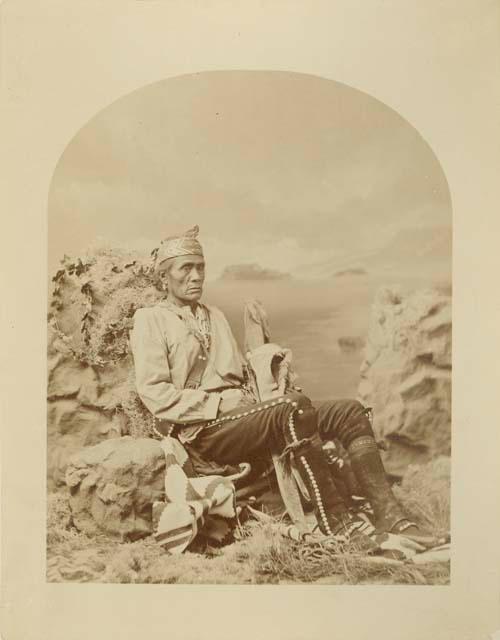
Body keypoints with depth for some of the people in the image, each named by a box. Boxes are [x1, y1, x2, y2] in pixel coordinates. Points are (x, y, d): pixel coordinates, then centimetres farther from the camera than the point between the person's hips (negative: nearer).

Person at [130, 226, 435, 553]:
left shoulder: (216, 315, 25)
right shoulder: (150, 320, 4)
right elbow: (154, 392, -8)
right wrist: (220, 404, -15)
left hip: (244, 414, 7)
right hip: (204, 431, -7)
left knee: (350, 411, -10)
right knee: (295, 406, -34)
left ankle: (390, 516, -19)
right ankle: (337, 522, -28)